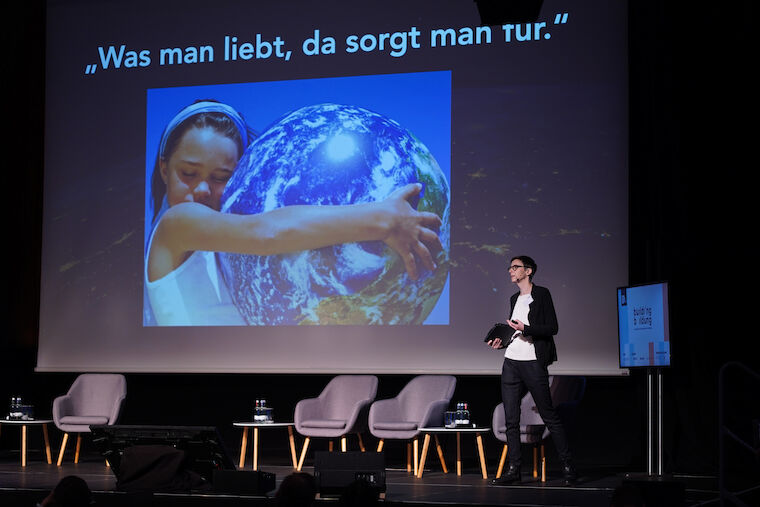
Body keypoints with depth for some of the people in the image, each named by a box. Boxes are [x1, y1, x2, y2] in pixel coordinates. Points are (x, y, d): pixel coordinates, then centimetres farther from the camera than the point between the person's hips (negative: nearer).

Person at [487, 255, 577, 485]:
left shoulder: (541, 294, -3)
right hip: (511, 362, 7)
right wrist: (502, 341, 8)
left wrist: (525, 329, -18)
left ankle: (568, 466, 4)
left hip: (533, 362, -7)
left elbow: (552, 328, -9)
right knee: (511, 419, 3)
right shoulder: (514, 299, 18)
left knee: (549, 416, -3)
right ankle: (513, 469, 7)